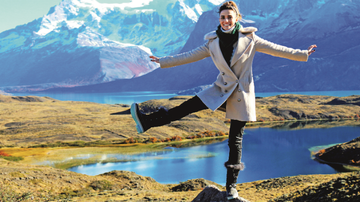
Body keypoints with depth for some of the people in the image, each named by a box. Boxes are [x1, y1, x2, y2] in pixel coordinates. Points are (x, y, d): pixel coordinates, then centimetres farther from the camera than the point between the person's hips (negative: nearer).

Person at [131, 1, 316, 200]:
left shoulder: (249, 39, -4)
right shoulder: (213, 43, 2)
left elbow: (276, 49, 0)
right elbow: (190, 56, 8)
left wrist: (303, 54, 1)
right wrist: (163, 61, 7)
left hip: (241, 94, -2)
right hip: (221, 89, 2)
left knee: (235, 140, 1)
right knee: (188, 106, -15)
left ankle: (231, 186, 10)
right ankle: (147, 121, -14)